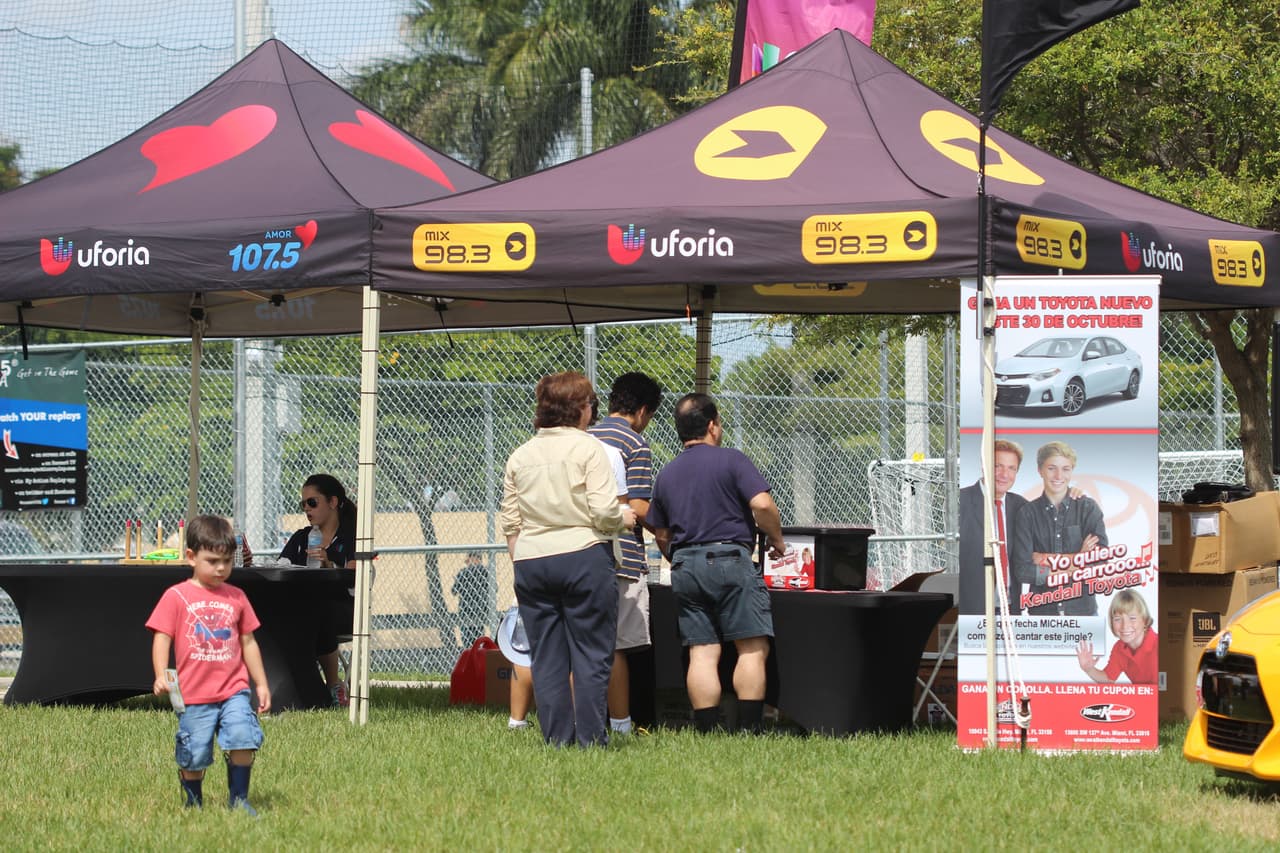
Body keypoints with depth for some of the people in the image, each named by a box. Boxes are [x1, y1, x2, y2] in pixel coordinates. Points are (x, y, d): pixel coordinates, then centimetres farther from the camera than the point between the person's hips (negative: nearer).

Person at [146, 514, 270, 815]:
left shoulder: (236, 597, 12)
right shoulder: (176, 597, 0)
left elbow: (248, 642, 19)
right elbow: (161, 638, -3)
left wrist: (261, 684, 19)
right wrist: (161, 677, -17)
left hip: (234, 691, 2)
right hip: (193, 694, -2)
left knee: (243, 739, -17)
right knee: (194, 756, 0)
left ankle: (239, 798, -3)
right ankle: (193, 801, 23)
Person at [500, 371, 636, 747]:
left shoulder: (520, 456, 10)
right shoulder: (588, 448, -6)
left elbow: (510, 522, 11)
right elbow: (604, 511, -13)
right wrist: (624, 519, 7)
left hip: (530, 561, 5)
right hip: (583, 557, -5)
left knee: (546, 657, 7)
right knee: (592, 654, 0)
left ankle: (557, 737, 6)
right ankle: (591, 737, -2)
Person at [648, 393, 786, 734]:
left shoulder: (666, 475, 15)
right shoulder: (731, 460, -3)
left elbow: (661, 535, 20)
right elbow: (762, 505, -14)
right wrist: (777, 541, 2)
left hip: (684, 567, 6)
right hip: (729, 558, -6)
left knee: (702, 652, 3)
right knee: (753, 648, -3)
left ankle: (708, 732, -2)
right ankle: (749, 729, -10)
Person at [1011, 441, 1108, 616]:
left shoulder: (1088, 508, 3)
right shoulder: (1027, 514, 3)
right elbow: (1022, 570, -6)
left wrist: (1048, 559, -8)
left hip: (1082, 607, 0)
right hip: (1041, 610, 0)